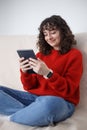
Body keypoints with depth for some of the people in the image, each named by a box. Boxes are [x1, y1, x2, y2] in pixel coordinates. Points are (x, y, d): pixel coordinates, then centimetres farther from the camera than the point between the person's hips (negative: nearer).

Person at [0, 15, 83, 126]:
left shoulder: (74, 55, 2)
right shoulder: (41, 54, 15)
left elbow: (69, 90, -8)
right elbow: (31, 87, 12)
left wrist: (48, 73, -23)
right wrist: (25, 72, -10)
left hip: (60, 101, -5)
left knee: (49, 103, -41)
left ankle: (11, 117, -14)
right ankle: (44, 116, -20)